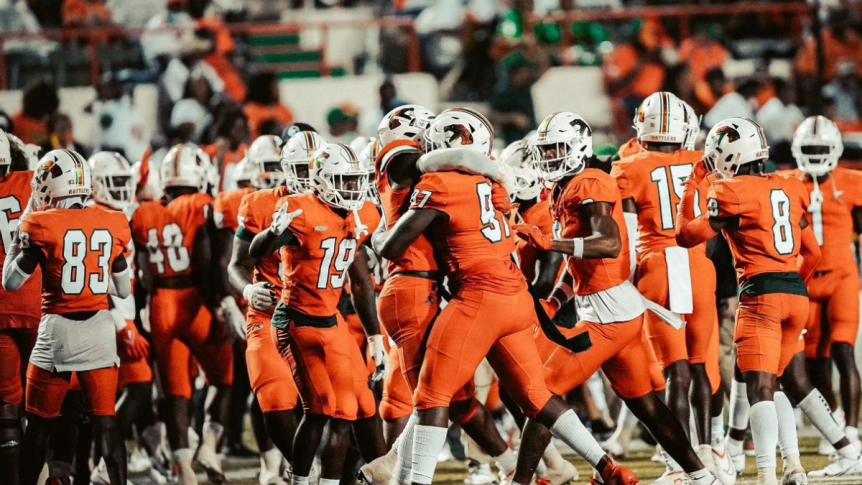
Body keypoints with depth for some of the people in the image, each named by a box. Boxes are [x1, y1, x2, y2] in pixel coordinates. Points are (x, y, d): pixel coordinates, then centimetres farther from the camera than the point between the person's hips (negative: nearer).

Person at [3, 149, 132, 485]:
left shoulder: (42, 225, -11)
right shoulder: (113, 224, 1)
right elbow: (123, 290, 10)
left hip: (58, 330, -3)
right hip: (100, 328, 3)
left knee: (39, 423, 10)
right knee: (105, 423, 5)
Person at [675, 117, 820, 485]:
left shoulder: (730, 192, -5)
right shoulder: (790, 189, 15)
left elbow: (687, 235, 1)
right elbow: (812, 253, 20)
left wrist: (691, 186, 10)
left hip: (760, 293, -7)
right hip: (797, 294, 7)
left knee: (759, 387, -10)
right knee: (771, 383, 18)